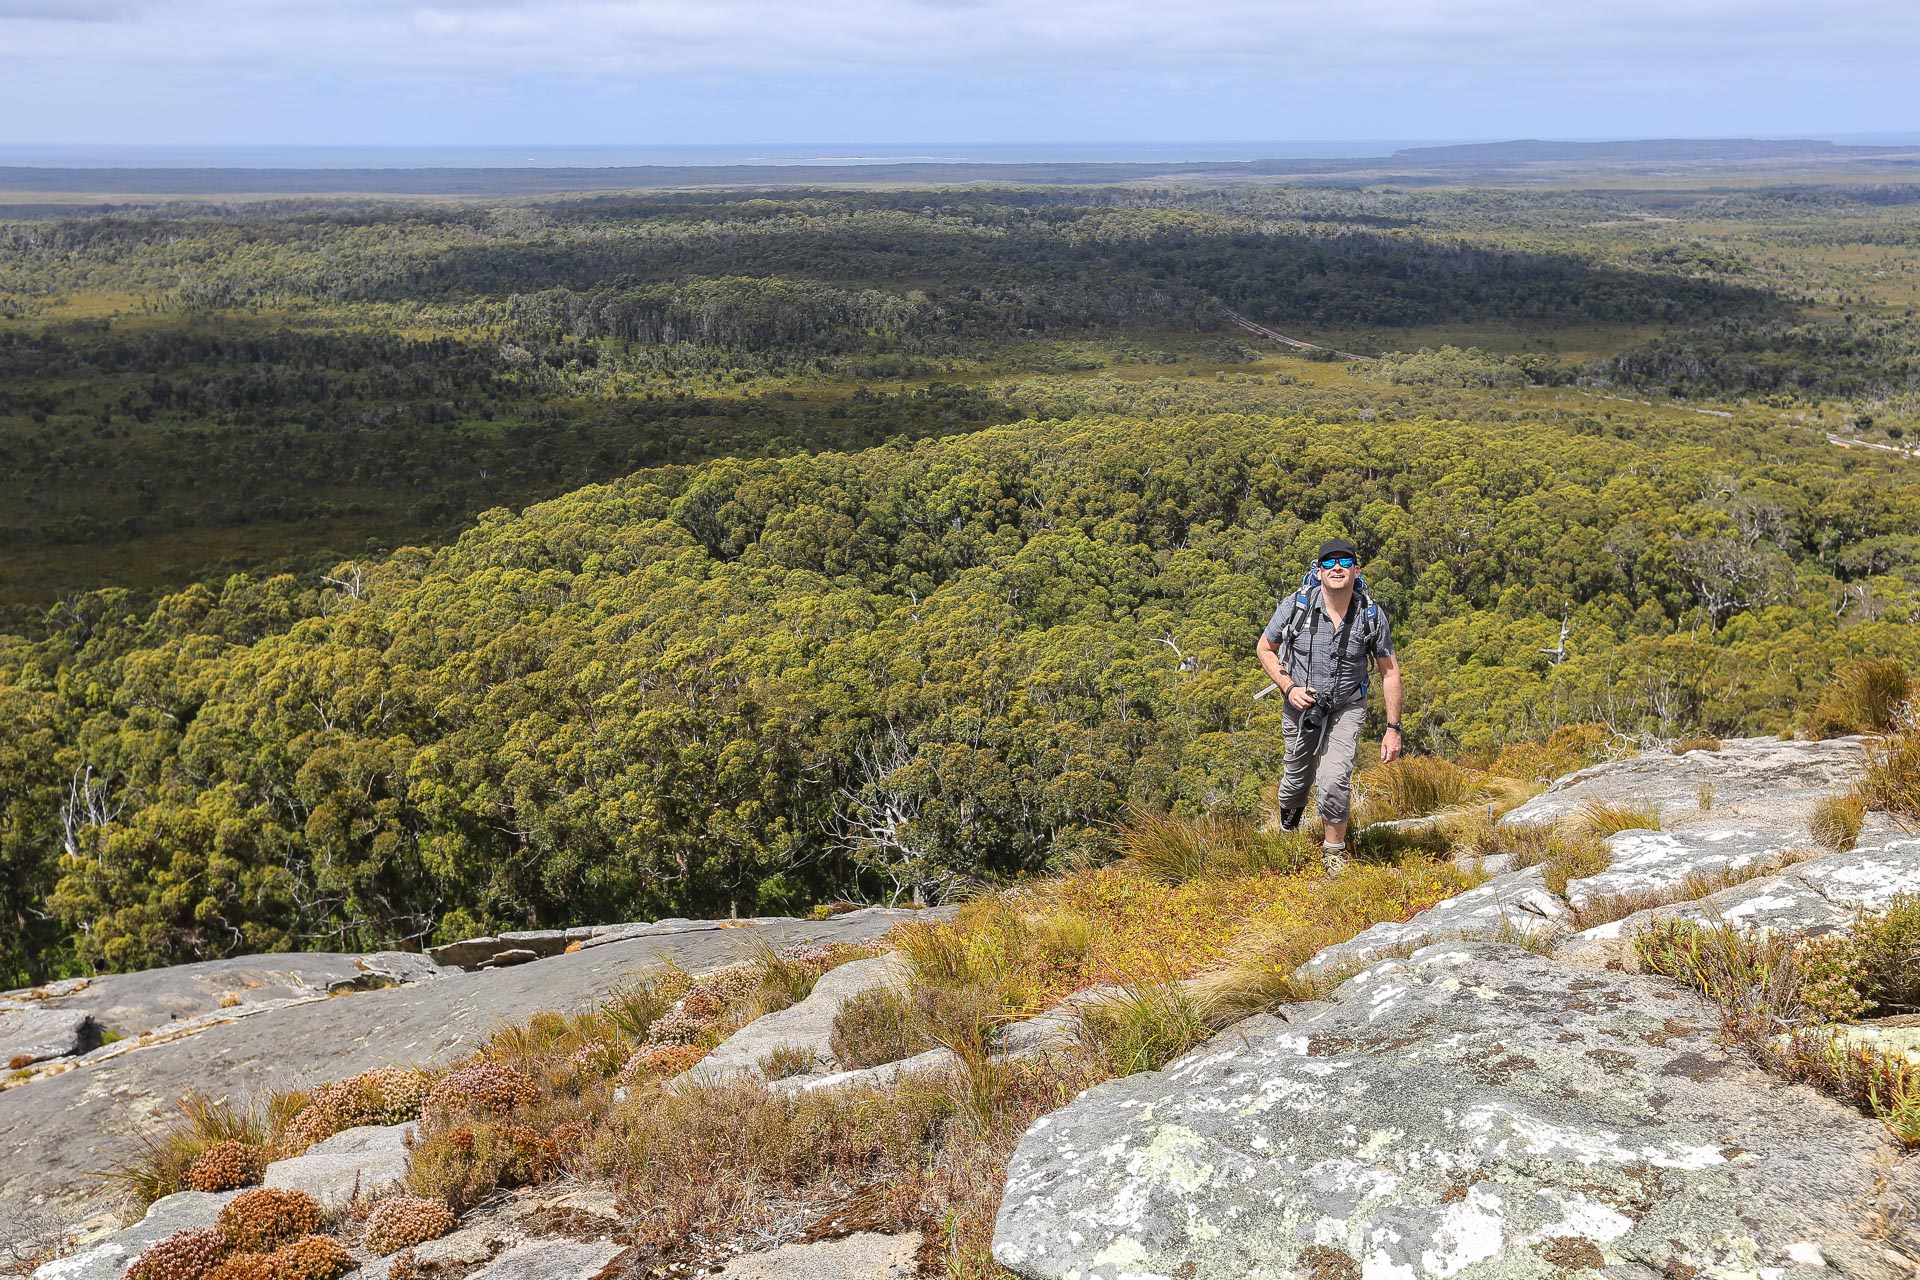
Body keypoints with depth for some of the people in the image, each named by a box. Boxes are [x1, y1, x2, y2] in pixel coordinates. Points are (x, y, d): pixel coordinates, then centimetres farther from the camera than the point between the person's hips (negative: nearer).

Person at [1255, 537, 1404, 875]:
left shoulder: (1372, 616, -16)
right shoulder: (1296, 606, -18)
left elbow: (1390, 671, -4)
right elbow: (1265, 648, -2)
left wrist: (1393, 729, -7)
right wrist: (1289, 688, -16)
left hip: (1347, 709, -1)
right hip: (1301, 706, 1)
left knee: (1335, 780, -20)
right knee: (1298, 780, 17)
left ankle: (1334, 848, 5)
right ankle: (1287, 830, 52)